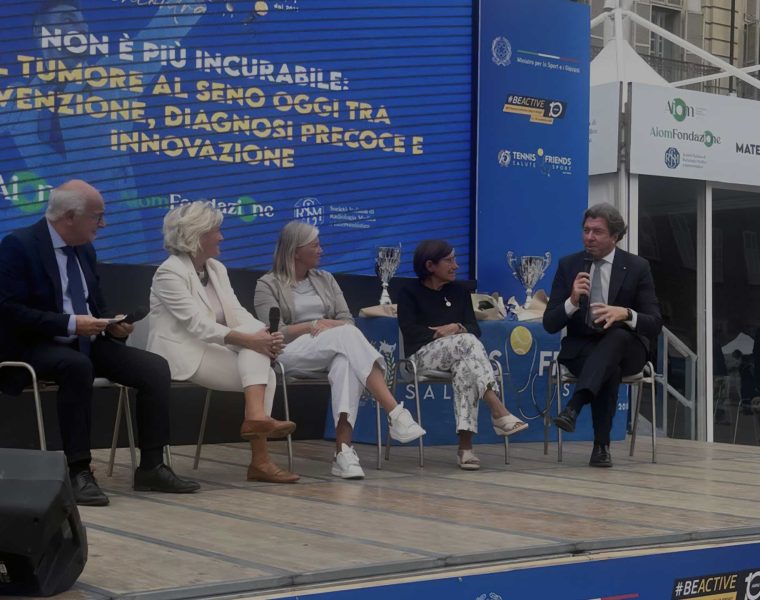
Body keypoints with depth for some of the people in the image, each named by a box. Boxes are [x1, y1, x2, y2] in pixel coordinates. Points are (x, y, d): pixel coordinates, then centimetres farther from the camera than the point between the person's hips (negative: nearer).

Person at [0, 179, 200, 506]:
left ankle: (151, 467, -8)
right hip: (37, 346, -7)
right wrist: (70, 324, -25)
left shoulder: (85, 249, 12)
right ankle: (78, 471, -31)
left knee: (154, 367, -11)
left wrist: (113, 325, -2)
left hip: (85, 343, 7)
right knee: (78, 366, -39)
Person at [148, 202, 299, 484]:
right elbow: (198, 325, -22)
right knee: (262, 375, -22)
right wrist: (249, 339, -30)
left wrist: (267, 335, -20)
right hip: (183, 355, -7)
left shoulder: (217, 269, 13)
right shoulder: (170, 272, -12)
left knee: (262, 360, -21)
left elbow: (238, 313, 1)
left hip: (211, 349, 7)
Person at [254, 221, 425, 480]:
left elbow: (348, 321, 12)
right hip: (292, 353, -4)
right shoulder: (268, 285, 9)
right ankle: (395, 414, -46)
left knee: (346, 362, -38)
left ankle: (343, 449, -51)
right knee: (348, 335, -34)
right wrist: (314, 325, -9)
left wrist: (328, 325, -8)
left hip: (335, 351, 4)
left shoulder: (325, 279, 23)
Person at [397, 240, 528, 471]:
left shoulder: (459, 292, 19)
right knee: (467, 341, -34)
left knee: (465, 367, -37)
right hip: (422, 355, -3)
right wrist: (445, 333, -10)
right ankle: (498, 411, -44)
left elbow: (475, 329, 9)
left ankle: (465, 445, -45)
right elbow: (411, 332, -8)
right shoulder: (410, 293, 7)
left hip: (458, 353, 3)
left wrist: (456, 328, -12)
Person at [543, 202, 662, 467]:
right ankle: (601, 445, -32)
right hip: (581, 348, 0)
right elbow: (549, 324, -1)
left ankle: (573, 408, -50)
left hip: (624, 347, 0)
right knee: (609, 368, -36)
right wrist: (572, 301, -23)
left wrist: (625, 314, -29)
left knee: (617, 335, -38)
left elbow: (655, 324, -7)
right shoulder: (569, 265, 2)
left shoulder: (637, 266, -2)